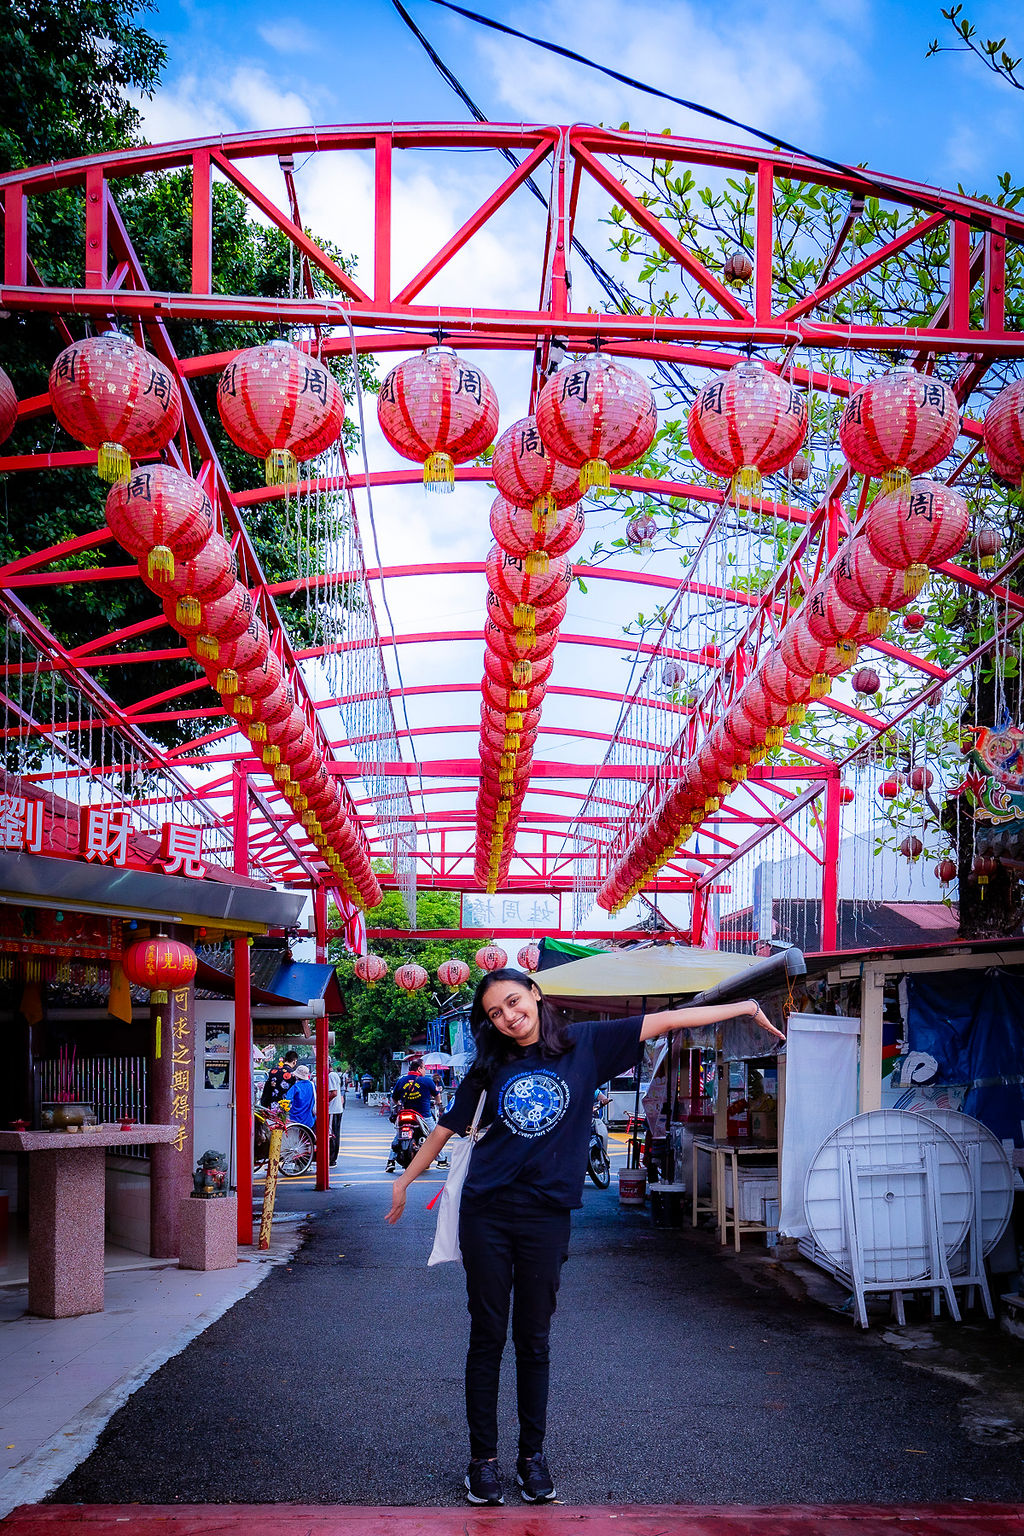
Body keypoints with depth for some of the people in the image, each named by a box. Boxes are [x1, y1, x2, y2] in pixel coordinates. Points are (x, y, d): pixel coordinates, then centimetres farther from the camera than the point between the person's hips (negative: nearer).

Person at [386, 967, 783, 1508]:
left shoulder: (585, 1046, 1)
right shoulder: (490, 1066, 4)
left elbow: (663, 1021, -1)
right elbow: (448, 1125, 14)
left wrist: (745, 1008, -1)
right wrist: (405, 1180, 19)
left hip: (546, 1216, 0)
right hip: (486, 1214, 0)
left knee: (534, 1341, 8)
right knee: (487, 1338, 4)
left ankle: (532, 1455, 19)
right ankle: (483, 1458, 13)